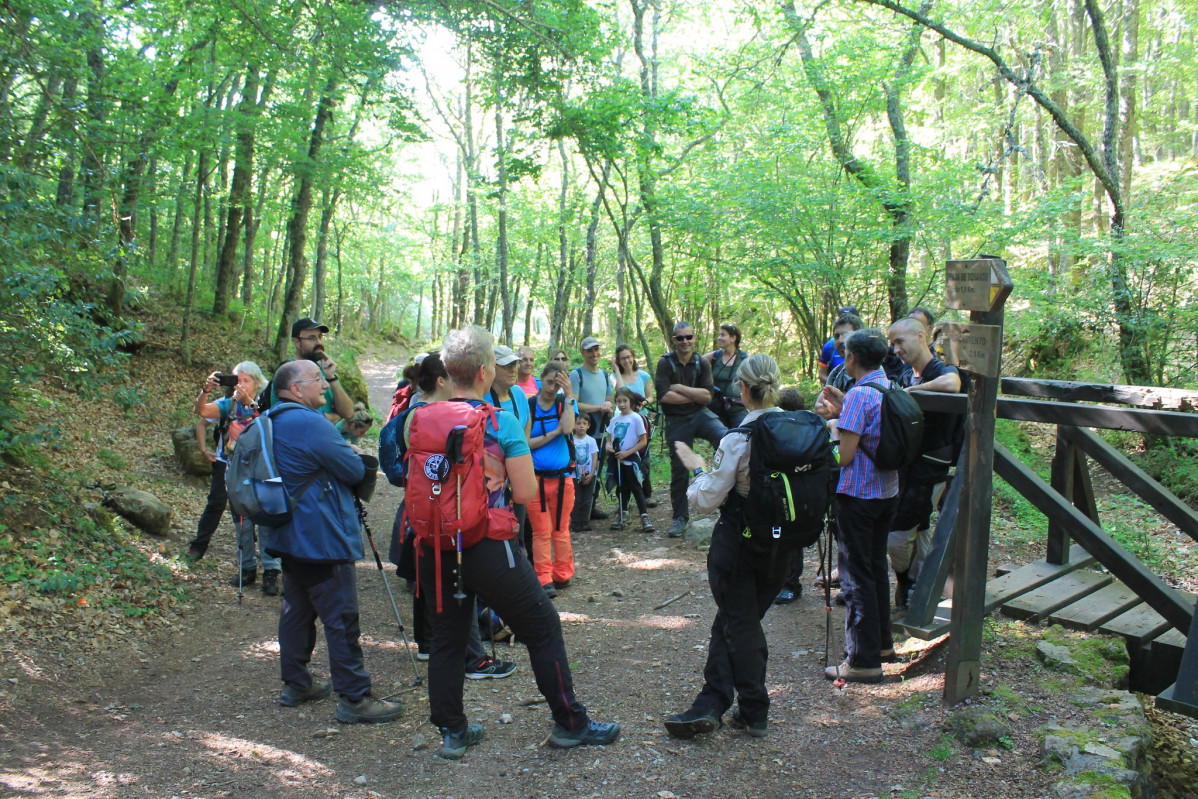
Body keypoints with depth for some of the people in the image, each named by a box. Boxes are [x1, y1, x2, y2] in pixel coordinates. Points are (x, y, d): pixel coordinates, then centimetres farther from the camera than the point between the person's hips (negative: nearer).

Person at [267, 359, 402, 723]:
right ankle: (354, 699, -1)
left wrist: (346, 453, 4)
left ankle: (296, 684, 28)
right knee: (341, 619, -5)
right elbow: (355, 471, -15)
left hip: (290, 538, 10)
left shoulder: (275, 423, 12)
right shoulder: (309, 423, -19)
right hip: (323, 540, -10)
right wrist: (354, 456, 6)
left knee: (297, 610, 17)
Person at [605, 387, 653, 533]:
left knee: (635, 487, -7)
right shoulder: (615, 419, 6)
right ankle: (621, 516, 24)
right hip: (617, 460, 5)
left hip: (630, 459, -5)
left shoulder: (636, 418, -10)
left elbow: (643, 441, -10)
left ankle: (644, 517, -5)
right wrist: (608, 445, -8)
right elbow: (609, 437, 15)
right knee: (622, 488, 15)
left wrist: (627, 452, -18)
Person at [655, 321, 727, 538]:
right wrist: (694, 395, -9)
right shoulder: (665, 363, -7)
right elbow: (664, 396, -18)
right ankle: (680, 517, 20)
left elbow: (707, 396, -8)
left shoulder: (702, 363, 1)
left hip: (701, 415, 1)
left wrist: (679, 388, -13)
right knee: (679, 470, 5)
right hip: (676, 421, -1)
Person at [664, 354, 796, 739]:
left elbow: (707, 499, -15)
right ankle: (710, 704, 21)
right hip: (781, 543, 6)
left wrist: (696, 467, 2)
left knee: (739, 625, 9)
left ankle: (754, 711, 16)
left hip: (738, 542, -5)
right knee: (730, 620, 16)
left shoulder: (739, 438, -19)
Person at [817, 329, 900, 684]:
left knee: (857, 574, -2)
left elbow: (845, 455, -20)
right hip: (887, 491, 9)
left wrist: (832, 418, -7)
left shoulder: (859, 395, -19)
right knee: (876, 567, 20)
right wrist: (843, 409, 10)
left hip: (858, 493, -9)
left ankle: (863, 660, 3)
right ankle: (882, 642, 33)